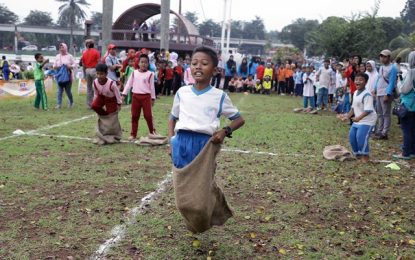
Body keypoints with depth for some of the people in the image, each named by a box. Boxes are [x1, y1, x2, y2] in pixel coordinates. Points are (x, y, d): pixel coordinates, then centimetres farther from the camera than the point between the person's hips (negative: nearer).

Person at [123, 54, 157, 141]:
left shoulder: (150, 74, -2)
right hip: (136, 96, 3)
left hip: (146, 96, -2)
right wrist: (124, 94, 3)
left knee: (148, 115, 0)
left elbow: (152, 87, 2)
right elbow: (129, 84, 7)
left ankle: (152, 132, 18)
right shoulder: (134, 73, 5)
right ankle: (133, 134, 15)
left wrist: (153, 98, 3)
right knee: (134, 116, 7)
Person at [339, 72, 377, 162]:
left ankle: (365, 156, 2)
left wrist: (358, 118, -35)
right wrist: (347, 116, 9)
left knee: (361, 137, -17)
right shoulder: (355, 93, 8)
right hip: (357, 120, 9)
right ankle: (357, 154, 29)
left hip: (367, 120, -9)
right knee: (352, 137, 10)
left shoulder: (367, 95, -22)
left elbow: (368, 110, -27)